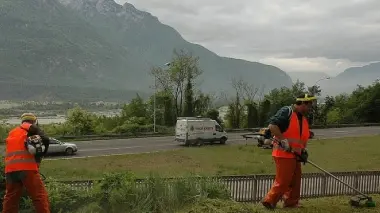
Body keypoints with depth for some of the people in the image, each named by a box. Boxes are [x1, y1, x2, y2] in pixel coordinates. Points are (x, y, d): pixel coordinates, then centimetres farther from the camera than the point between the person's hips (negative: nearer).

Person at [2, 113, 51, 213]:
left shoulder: (12, 132, 26)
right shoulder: (32, 128, 9)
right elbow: (45, 140, -6)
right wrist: (40, 156, 6)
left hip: (10, 169, 6)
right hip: (27, 168, -6)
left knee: (10, 198, 16)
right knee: (40, 196, -3)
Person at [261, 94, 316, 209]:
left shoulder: (303, 119, 16)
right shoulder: (286, 112, -13)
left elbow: (303, 138, 25)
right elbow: (272, 126, -24)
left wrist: (303, 151, 9)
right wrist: (283, 141, -24)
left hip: (294, 155, 10)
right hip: (283, 153, -9)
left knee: (295, 180, 15)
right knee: (282, 181, -5)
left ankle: (291, 202, 27)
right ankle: (269, 201, 7)